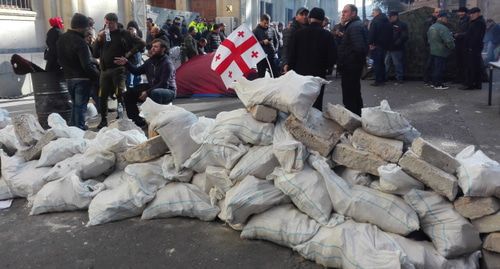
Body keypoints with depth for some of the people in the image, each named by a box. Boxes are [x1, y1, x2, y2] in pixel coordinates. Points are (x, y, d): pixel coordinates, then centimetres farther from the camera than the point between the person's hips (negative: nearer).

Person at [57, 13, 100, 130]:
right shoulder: (80, 42, -20)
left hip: (68, 77, 8)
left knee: (75, 104, 21)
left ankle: (72, 126, 26)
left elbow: (60, 59, 15)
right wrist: (97, 74, -11)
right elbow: (87, 65, -23)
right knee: (81, 105, 0)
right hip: (81, 78, -8)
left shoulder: (61, 39, 7)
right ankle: (79, 128, 3)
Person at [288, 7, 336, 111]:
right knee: (316, 104, 2)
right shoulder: (327, 35, -6)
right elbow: (332, 56, -6)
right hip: (318, 74, -2)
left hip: (300, 73, 2)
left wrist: (291, 69, 9)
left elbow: (291, 54, -2)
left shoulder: (298, 33, -3)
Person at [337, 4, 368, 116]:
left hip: (350, 67, -11)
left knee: (349, 98, -7)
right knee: (355, 95, 20)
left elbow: (358, 47, -29)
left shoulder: (355, 26, -17)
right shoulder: (355, 25, 16)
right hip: (353, 66, 11)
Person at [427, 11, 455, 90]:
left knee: (435, 67, 17)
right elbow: (449, 41, -25)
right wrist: (452, 47, -9)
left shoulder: (431, 27, 10)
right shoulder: (443, 28, -20)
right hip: (441, 52, -9)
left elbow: (428, 39, 20)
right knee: (440, 68, -3)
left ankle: (434, 82, 25)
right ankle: (438, 84, 1)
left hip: (433, 51, 9)